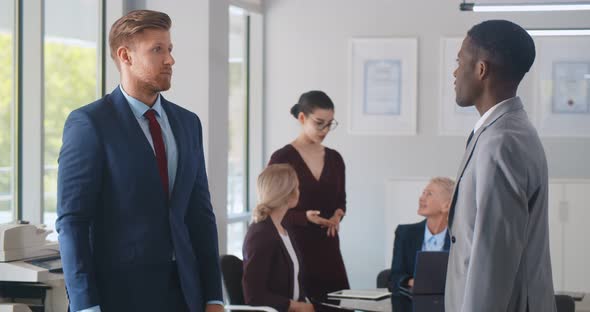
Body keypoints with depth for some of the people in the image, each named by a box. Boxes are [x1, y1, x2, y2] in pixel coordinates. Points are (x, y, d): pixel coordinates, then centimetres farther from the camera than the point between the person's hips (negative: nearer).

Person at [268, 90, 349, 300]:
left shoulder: (334, 159, 9)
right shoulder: (282, 158, -7)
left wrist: (338, 214, -3)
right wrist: (305, 217, -21)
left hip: (328, 249, 5)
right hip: (294, 247, -5)